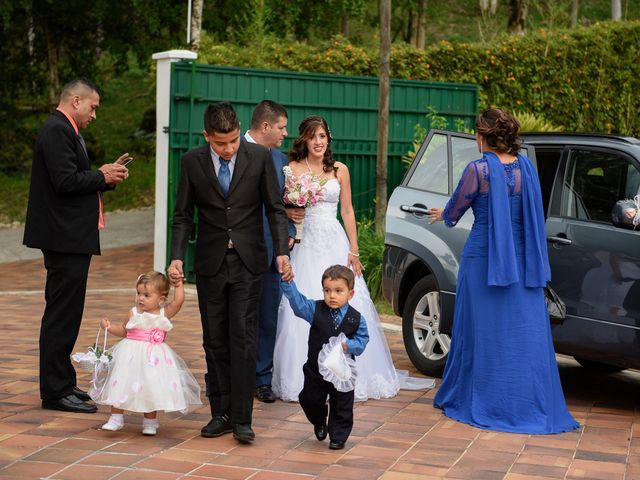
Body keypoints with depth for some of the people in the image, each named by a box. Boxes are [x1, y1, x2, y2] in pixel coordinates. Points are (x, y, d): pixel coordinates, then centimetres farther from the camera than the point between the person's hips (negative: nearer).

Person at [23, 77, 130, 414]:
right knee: (62, 315, -6)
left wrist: (107, 176, 6)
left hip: (70, 238, 11)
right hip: (65, 238, -11)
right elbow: (66, 182, -23)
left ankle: (61, 384, 24)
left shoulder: (64, 131, 18)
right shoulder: (58, 131, -15)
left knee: (63, 314, 16)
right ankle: (56, 391, 0)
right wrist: (102, 177, -10)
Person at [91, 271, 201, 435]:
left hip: (154, 357, -1)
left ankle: (150, 422, 21)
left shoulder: (164, 313, -4)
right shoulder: (134, 313, 0)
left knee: (151, 389, 6)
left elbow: (178, 301, -18)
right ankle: (116, 417, 15)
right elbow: (123, 330, 13)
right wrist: (109, 327, -1)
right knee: (120, 384, 1)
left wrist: (178, 284, -18)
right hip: (131, 355, 1)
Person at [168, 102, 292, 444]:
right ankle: (221, 413, 15)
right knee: (215, 342, 7)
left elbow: (275, 209, 0)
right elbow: (183, 216, 3)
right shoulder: (191, 161, -2)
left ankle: (241, 419, -3)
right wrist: (177, 257, -10)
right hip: (210, 262, 2)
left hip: (247, 262, -2)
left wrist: (282, 252, -11)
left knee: (243, 339, -6)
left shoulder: (259, 157, -5)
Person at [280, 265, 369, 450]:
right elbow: (296, 300, -17)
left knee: (341, 406, 7)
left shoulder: (356, 319, -9)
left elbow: (362, 340, -6)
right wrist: (287, 281, -31)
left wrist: (348, 345, -26)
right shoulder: (315, 310, -7)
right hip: (315, 369, 2)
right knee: (310, 400, 14)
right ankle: (319, 423, 43)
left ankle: (338, 437, 24)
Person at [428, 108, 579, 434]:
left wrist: (442, 215, 24)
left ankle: (478, 403, 15)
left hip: (483, 259, -4)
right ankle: (537, 409, 9)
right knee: (526, 334, 7)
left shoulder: (478, 170, -11)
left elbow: (454, 211, 1)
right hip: (523, 263, 4)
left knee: (482, 334, 6)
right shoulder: (527, 168, 4)